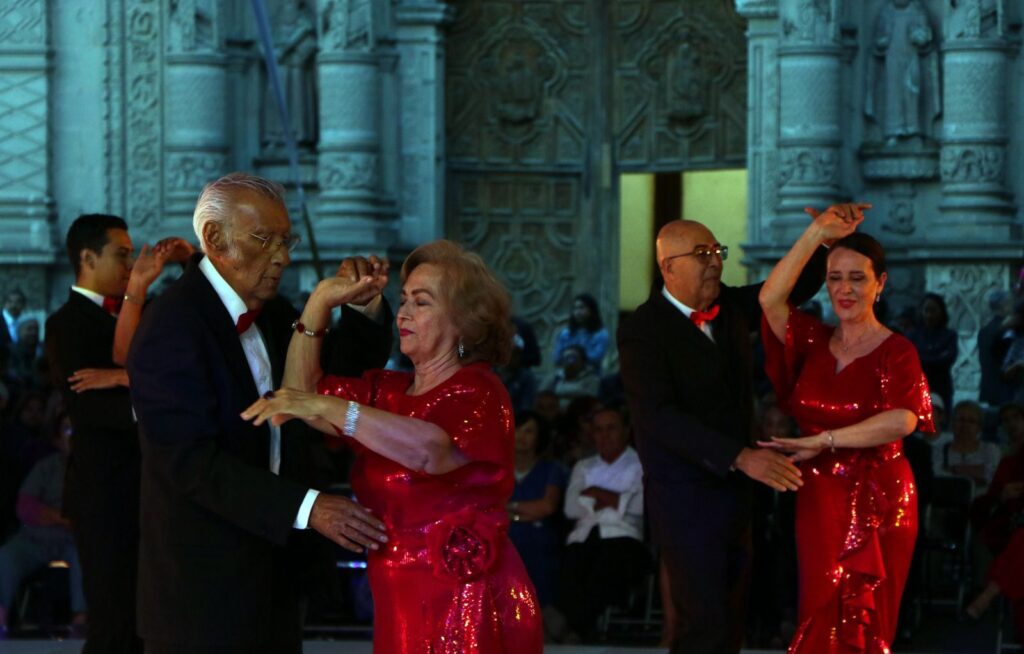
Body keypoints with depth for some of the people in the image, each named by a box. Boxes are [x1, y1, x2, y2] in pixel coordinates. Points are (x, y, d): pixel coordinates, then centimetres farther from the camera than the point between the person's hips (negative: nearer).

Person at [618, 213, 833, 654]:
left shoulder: (730, 307, 5)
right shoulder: (642, 330, -15)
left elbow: (796, 288, 14)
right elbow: (660, 416, -25)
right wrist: (740, 456, -34)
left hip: (735, 490, 7)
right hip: (685, 497, -7)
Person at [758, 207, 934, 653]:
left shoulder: (897, 352, -7)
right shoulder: (815, 341, 5)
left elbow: (903, 420, -26)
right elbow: (771, 298, -13)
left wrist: (823, 441, -25)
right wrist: (818, 233, -18)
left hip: (877, 505, -4)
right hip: (819, 503, 4)